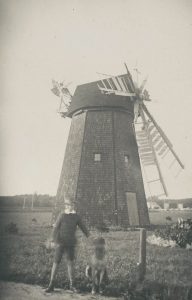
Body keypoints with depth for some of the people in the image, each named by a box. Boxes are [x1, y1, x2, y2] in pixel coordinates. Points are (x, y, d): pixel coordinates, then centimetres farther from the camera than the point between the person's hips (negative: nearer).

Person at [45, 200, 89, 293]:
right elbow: (56, 227, -12)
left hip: (71, 243, 3)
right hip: (60, 242, -2)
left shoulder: (76, 216, 1)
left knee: (70, 262, 5)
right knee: (56, 262, 1)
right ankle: (51, 285, 11)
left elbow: (83, 227, 8)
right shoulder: (62, 215, -9)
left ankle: (71, 285, 16)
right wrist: (52, 239, -22)